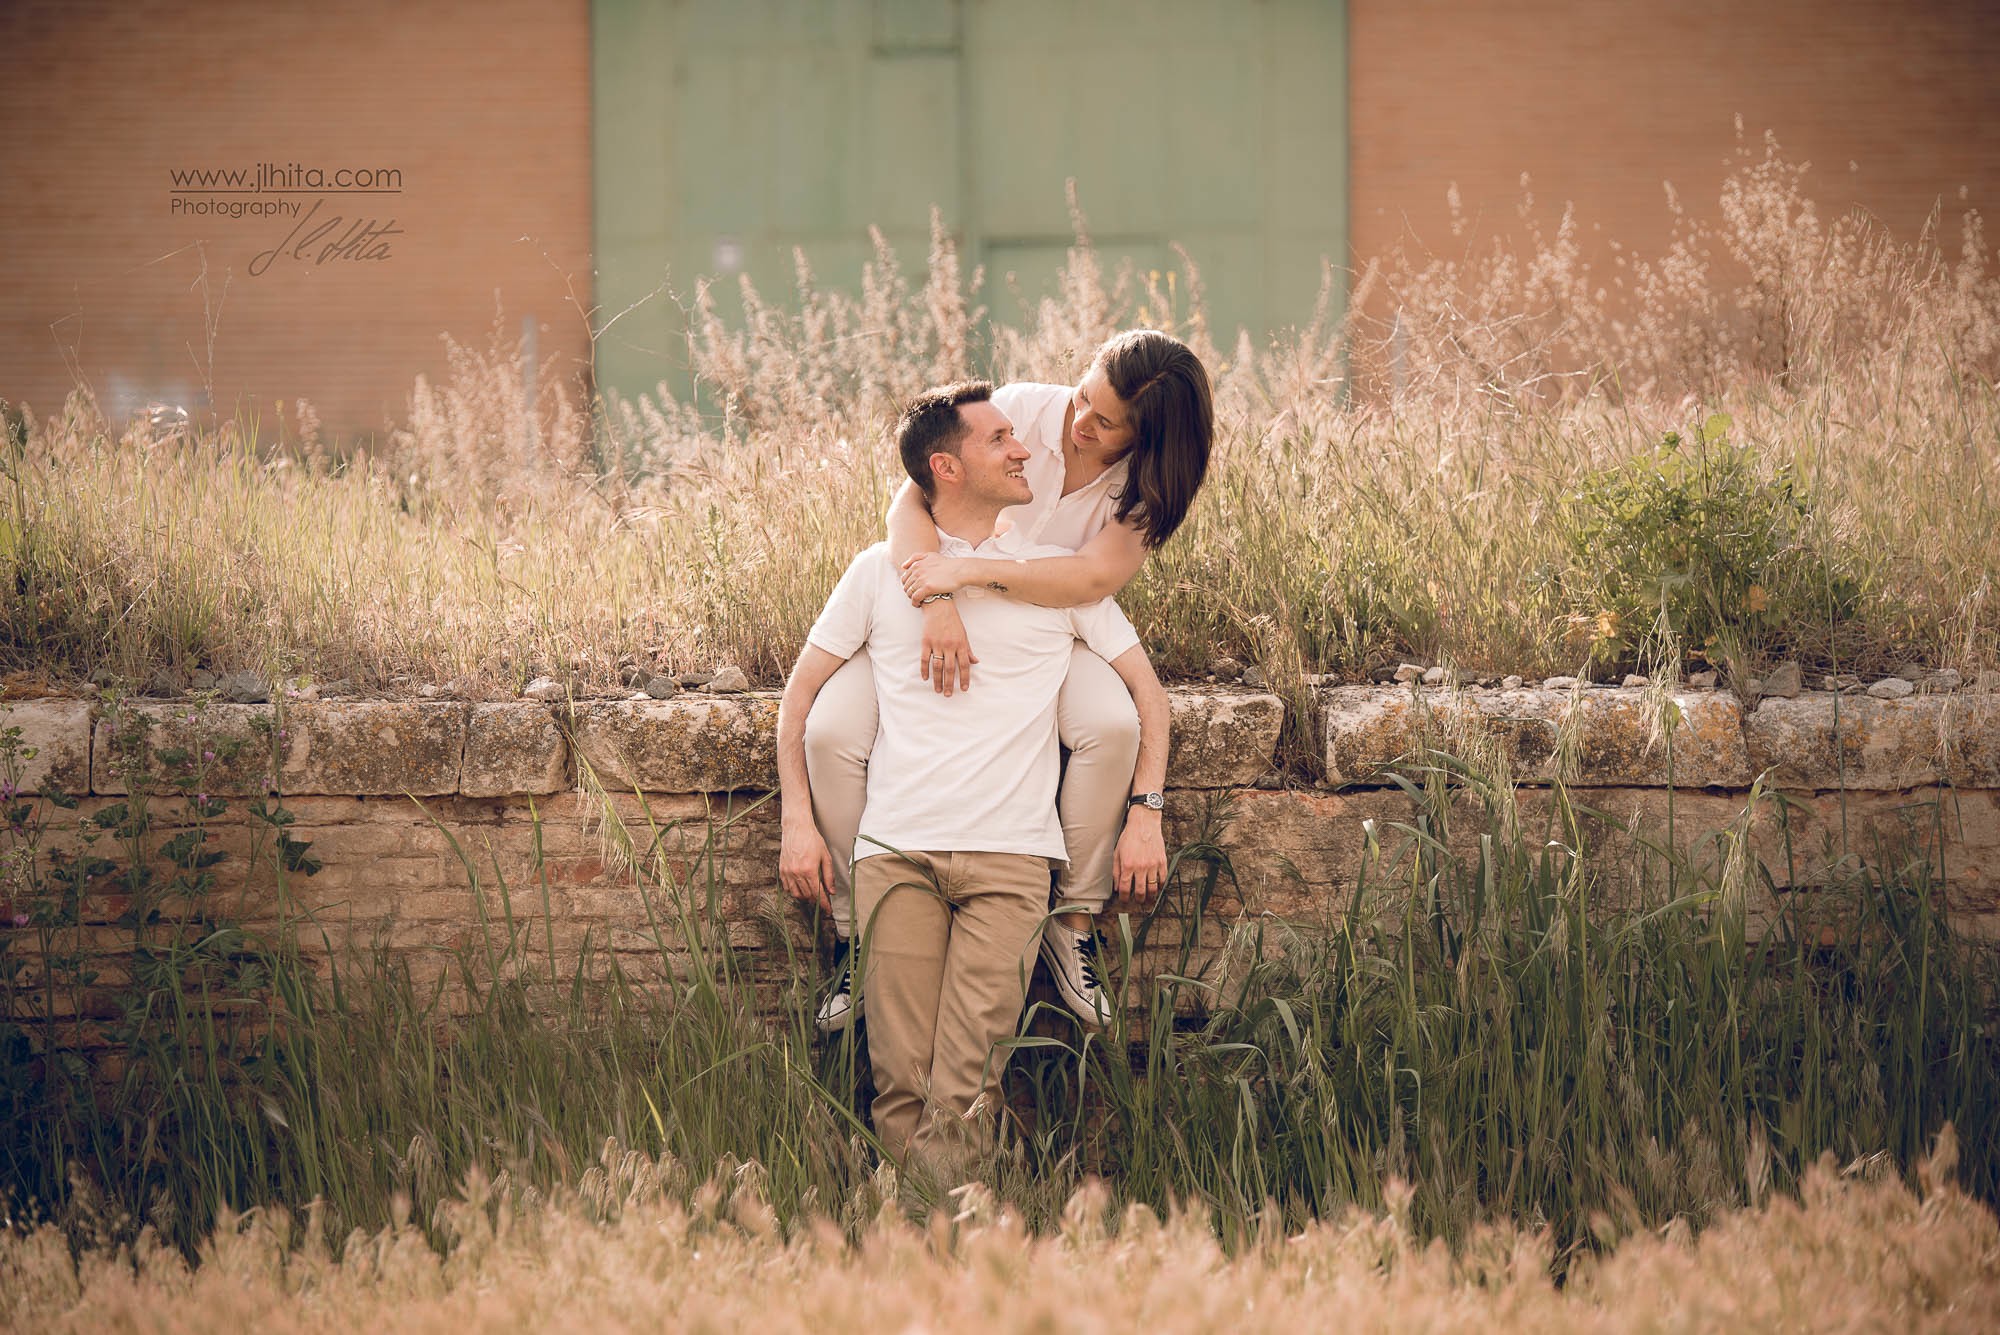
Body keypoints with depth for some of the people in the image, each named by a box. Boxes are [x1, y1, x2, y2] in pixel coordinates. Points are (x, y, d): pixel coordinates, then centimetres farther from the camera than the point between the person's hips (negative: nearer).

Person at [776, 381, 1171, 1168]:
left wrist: (1145, 814, 8)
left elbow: (1146, 689, 20)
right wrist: (797, 822, 7)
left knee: (964, 1095, -17)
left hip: (1009, 857, 0)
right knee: (902, 1085, -13)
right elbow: (801, 691, 18)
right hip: (896, 851, 0)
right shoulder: (880, 571, 14)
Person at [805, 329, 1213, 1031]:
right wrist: (939, 608, -33)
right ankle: (858, 931, -10)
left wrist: (967, 572, -33)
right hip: (930, 618, 0)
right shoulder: (1023, 409, -14)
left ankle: (1073, 921, -14)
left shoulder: (1146, 485, -10)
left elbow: (1095, 579, -25)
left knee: (1112, 726, -32)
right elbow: (910, 502, -18)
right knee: (830, 733, -26)